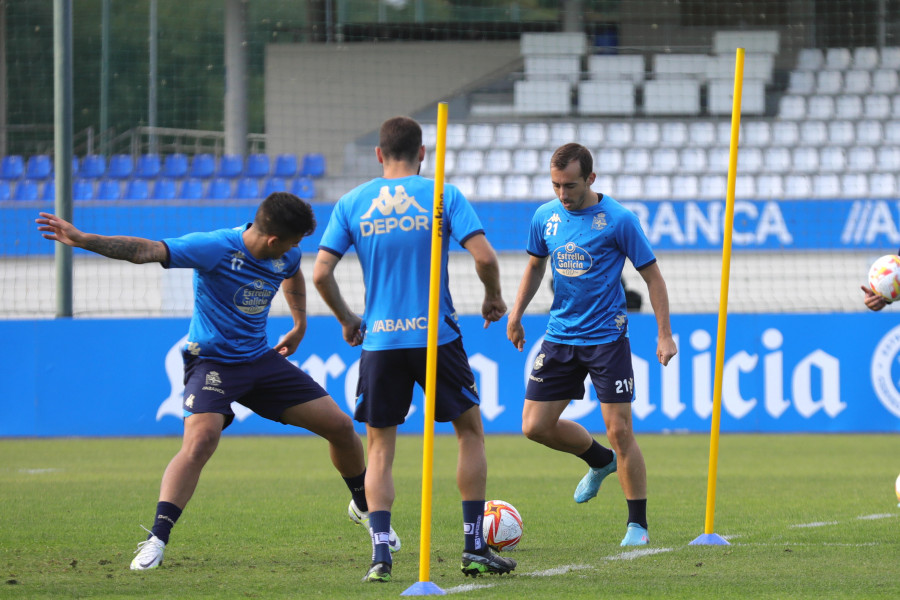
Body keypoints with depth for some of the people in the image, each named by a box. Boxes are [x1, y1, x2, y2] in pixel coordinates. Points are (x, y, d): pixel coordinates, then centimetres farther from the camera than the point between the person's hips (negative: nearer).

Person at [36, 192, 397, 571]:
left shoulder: (286, 255, -3)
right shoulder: (215, 248, -23)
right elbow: (145, 251, -31)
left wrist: (300, 326, 25)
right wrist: (82, 240, -40)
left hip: (260, 359, 6)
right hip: (212, 362, -6)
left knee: (340, 426, 6)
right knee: (201, 440, -31)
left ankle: (365, 510, 33)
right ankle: (156, 540, -28)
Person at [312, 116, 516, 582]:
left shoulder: (352, 204, 4)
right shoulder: (441, 196, -2)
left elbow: (320, 273, -1)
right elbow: (484, 256, -11)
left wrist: (346, 319, 15)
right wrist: (493, 297, 8)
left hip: (380, 340, 1)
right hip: (436, 335, -1)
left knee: (379, 448, 11)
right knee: (470, 431, 16)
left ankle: (380, 553, -5)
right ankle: (474, 549, 13)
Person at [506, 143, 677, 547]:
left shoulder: (618, 220, -10)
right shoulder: (545, 217, 4)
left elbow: (652, 275, -4)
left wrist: (665, 335, -8)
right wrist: (516, 314, 15)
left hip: (607, 337, -5)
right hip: (560, 336, 5)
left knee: (619, 430, -9)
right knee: (535, 426, 1)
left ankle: (638, 525, 3)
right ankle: (600, 461, 29)